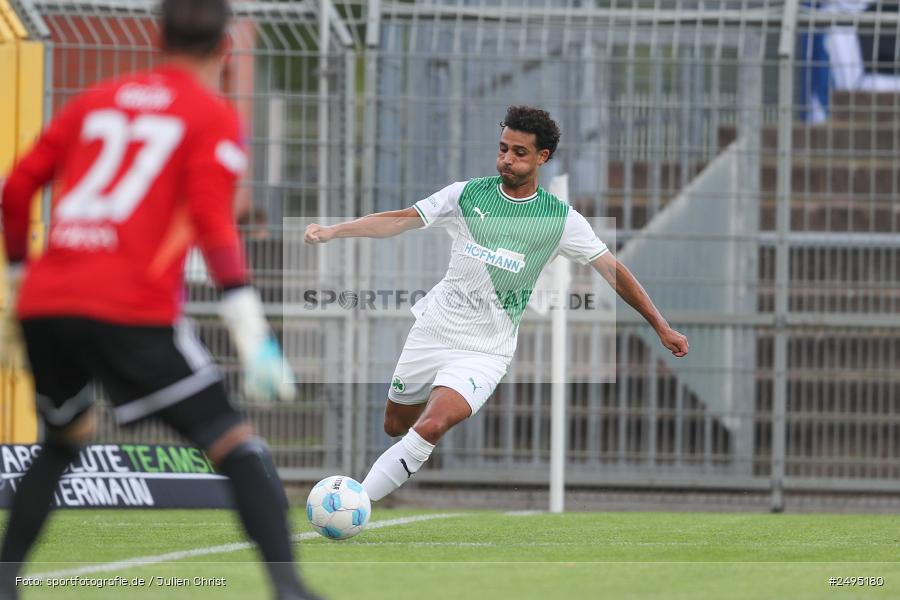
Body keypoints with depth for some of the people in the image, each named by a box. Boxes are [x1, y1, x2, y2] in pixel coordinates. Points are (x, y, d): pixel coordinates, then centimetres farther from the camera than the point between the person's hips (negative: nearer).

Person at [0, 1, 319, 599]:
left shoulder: (96, 102, 21)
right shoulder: (213, 117, 6)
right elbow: (214, 224, -8)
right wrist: (254, 337, -11)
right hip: (131, 311, -5)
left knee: (66, 435, 30)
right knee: (236, 442, -2)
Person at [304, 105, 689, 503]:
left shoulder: (561, 220, -4)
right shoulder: (467, 195, -1)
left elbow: (613, 270, 1)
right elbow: (400, 221, -4)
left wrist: (661, 327, 0)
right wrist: (330, 232, -15)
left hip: (484, 350, -3)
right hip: (432, 329, 3)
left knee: (429, 429, -24)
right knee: (395, 425, 11)